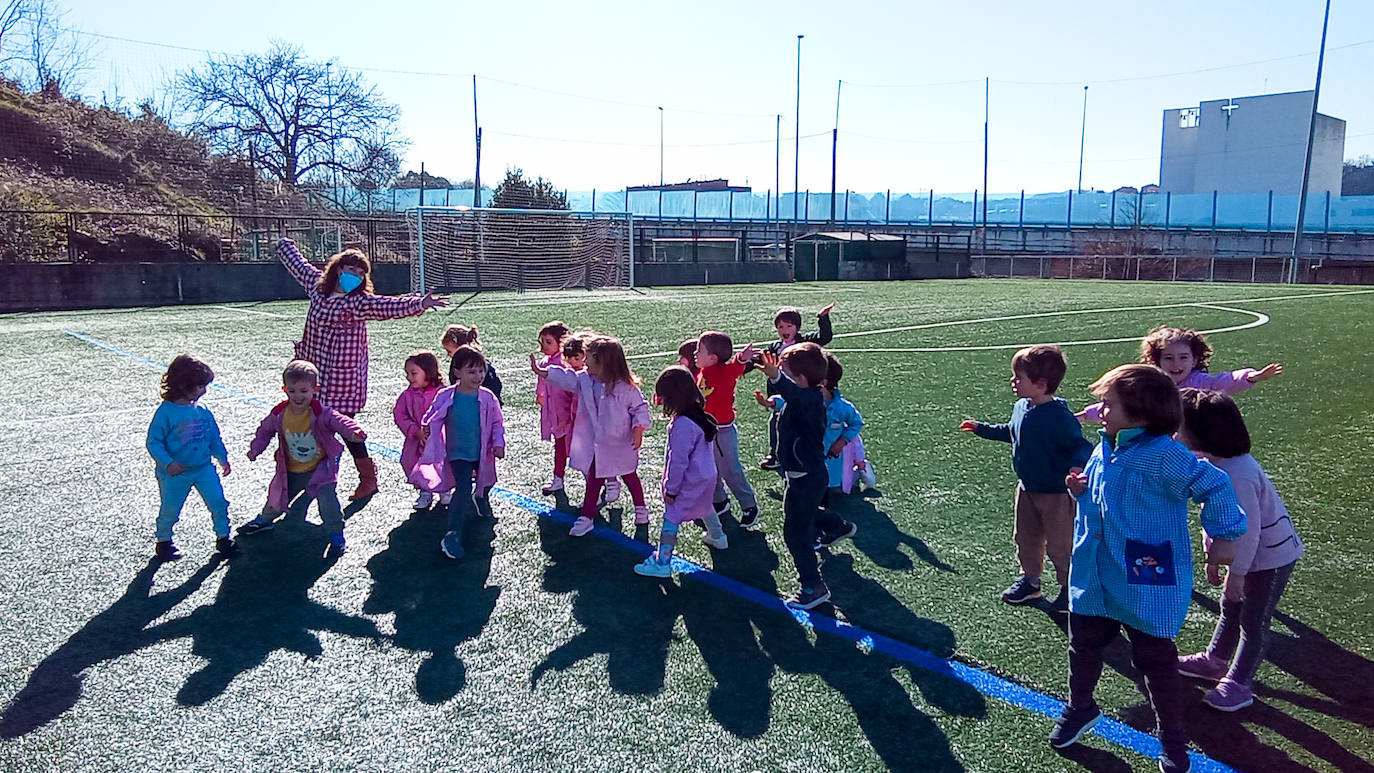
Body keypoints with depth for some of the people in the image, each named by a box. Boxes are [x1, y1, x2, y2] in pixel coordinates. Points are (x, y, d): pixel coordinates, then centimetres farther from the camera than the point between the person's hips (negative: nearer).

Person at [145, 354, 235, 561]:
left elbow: (214, 437, 11)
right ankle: (163, 542, 33)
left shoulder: (203, 411, 0)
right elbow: (154, 442, -15)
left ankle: (223, 538, 18)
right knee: (170, 510, 11)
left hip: (204, 468, 4)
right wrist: (167, 463, -26)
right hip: (175, 473, -4)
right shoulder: (166, 412, -17)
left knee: (219, 503, 2)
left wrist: (222, 458, 6)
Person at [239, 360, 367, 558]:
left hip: (320, 467, -4)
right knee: (277, 497, 22)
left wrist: (354, 432, -58)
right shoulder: (279, 414, -11)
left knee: (327, 499, -19)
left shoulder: (322, 413, -24)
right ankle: (264, 519, 55)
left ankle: (337, 536, -1)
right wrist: (255, 449, 0)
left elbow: (339, 421, -38)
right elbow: (265, 430, 8)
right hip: (290, 471, 4)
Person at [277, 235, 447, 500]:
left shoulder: (359, 302, -13)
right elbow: (298, 265, 24)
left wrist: (419, 303, -47)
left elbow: (387, 306, -31)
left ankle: (368, 476, 13)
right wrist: (284, 243, 40)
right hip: (314, 371, 6)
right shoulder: (318, 286, 4)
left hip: (343, 377, -6)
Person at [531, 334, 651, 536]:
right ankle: (587, 517, 20)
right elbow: (565, 378, -1)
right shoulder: (584, 379, -5)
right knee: (593, 479, 12)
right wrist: (541, 372, -10)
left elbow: (640, 408, -13)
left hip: (620, 444, -4)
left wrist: (638, 430, -22)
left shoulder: (625, 386, -20)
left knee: (630, 477, 16)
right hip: (594, 443, 4)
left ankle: (641, 508, 37)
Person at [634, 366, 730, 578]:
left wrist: (671, 489, -13)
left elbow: (678, 460, -24)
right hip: (707, 476, 9)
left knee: (671, 518, -2)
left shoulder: (682, 425, -29)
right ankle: (717, 537, 54)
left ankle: (662, 562, 1)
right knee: (704, 507, 32)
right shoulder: (699, 415, 0)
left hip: (691, 482, -9)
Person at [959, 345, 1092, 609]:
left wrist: (1076, 466, -45)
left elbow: (1081, 447, -24)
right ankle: (1029, 580, 40)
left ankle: (1069, 587, 29)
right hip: (1027, 489, 8)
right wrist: (981, 429, 25)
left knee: (1059, 544, 8)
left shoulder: (1060, 416, -27)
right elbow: (1010, 432, 19)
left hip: (1056, 494, -8)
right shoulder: (1021, 407, -1)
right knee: (1025, 538, 21)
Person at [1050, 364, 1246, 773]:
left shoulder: (1164, 455, -22)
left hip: (1147, 583, -7)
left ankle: (1173, 739, 31)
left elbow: (1215, 488, -15)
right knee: (1083, 645, 20)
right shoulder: (1103, 451, 3)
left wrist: (1223, 536, -11)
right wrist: (1080, 490, -1)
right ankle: (1080, 708, 45)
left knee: (1155, 659, 9)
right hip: (1094, 578, 7)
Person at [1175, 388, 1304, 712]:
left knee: (1253, 620, 6)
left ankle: (1238, 684, 20)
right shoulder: (1208, 463, -6)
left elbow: (1248, 529, -30)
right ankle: (1215, 660, 41)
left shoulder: (1237, 476, -35)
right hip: (1245, 551, 9)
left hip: (1271, 556, -9)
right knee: (1230, 608, 23)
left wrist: (1236, 573, -20)